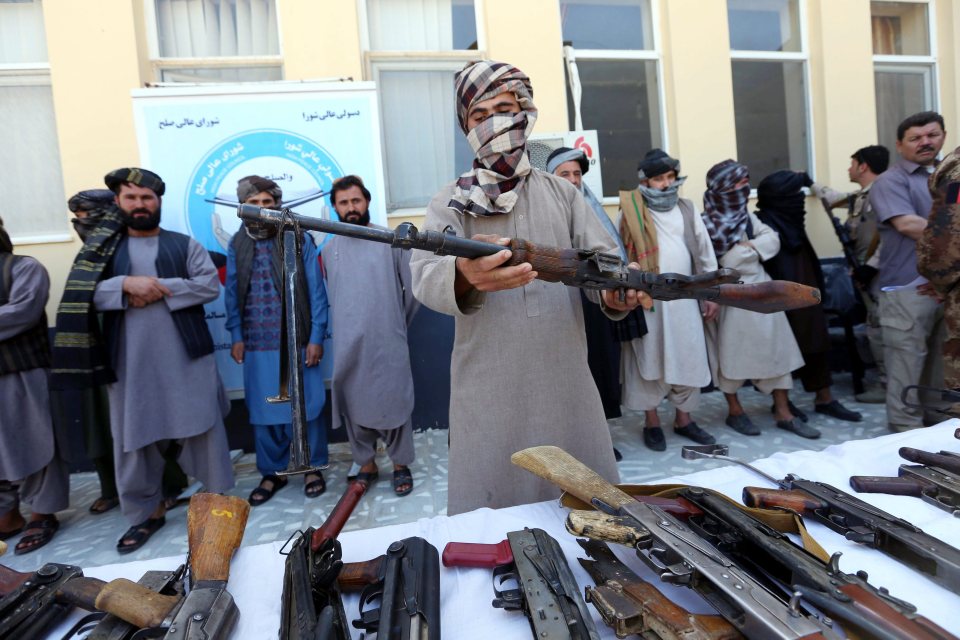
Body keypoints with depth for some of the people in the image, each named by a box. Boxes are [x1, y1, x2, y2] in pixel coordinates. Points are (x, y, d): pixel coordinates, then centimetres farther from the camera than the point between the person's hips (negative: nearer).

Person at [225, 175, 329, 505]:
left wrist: (316, 337, -7)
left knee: (306, 407, 5)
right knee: (263, 412, 10)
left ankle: (313, 467, 22)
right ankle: (272, 472, 26)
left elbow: (316, 291, -3)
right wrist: (236, 336, 4)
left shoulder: (299, 240, -1)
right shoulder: (237, 245, 7)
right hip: (257, 345, 3)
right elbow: (232, 294, 10)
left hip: (297, 341, -2)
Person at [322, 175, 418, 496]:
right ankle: (366, 464, 26)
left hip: (388, 344, -3)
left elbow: (412, 288, 2)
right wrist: (347, 326, 13)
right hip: (347, 345, 3)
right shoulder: (329, 248, 8)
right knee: (354, 406, 9)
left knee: (394, 402, 3)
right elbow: (331, 296, 16)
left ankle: (401, 464, 20)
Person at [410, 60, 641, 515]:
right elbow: (425, 275, -15)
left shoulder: (562, 193, 11)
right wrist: (465, 275, -39)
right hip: (488, 396, -2)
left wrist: (617, 290, -22)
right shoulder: (450, 202, 2)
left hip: (568, 387, 3)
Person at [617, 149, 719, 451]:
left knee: (689, 359, 8)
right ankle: (652, 422, 17)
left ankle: (683, 419, 24)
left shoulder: (686, 209, 10)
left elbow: (704, 252, 12)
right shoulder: (631, 212, -3)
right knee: (650, 359, 3)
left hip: (684, 297, 4)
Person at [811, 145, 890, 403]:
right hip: (865, 271, 9)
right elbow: (831, 197, 37)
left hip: (877, 273, -9)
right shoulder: (857, 197, 17)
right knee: (876, 329, 11)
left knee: (879, 329, -6)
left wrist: (870, 266, -21)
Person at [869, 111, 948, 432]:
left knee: (943, 358, 13)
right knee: (908, 359, -4)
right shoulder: (891, 181, -2)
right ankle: (906, 425, 6)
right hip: (909, 287, -6)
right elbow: (907, 224, -17)